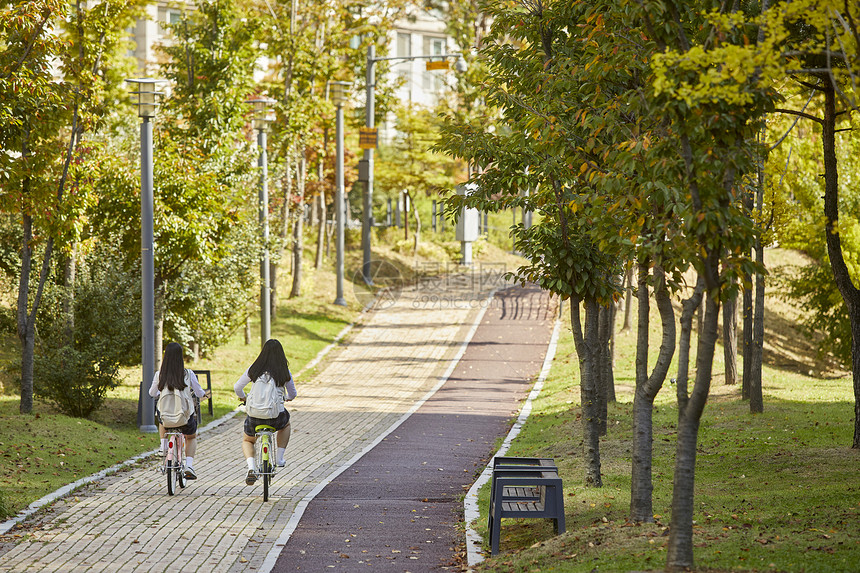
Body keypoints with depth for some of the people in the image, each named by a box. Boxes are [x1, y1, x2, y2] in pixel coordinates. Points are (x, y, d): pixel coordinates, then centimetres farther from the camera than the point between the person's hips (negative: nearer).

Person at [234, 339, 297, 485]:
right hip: (276, 418, 0)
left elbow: (237, 388, 5)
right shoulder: (284, 371, 0)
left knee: (247, 441, 27)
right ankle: (279, 458, 29)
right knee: (286, 424, 38)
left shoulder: (254, 369, -1)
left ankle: (251, 468, -2)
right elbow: (292, 394, 11)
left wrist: (243, 397, 29)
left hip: (255, 416, 0)